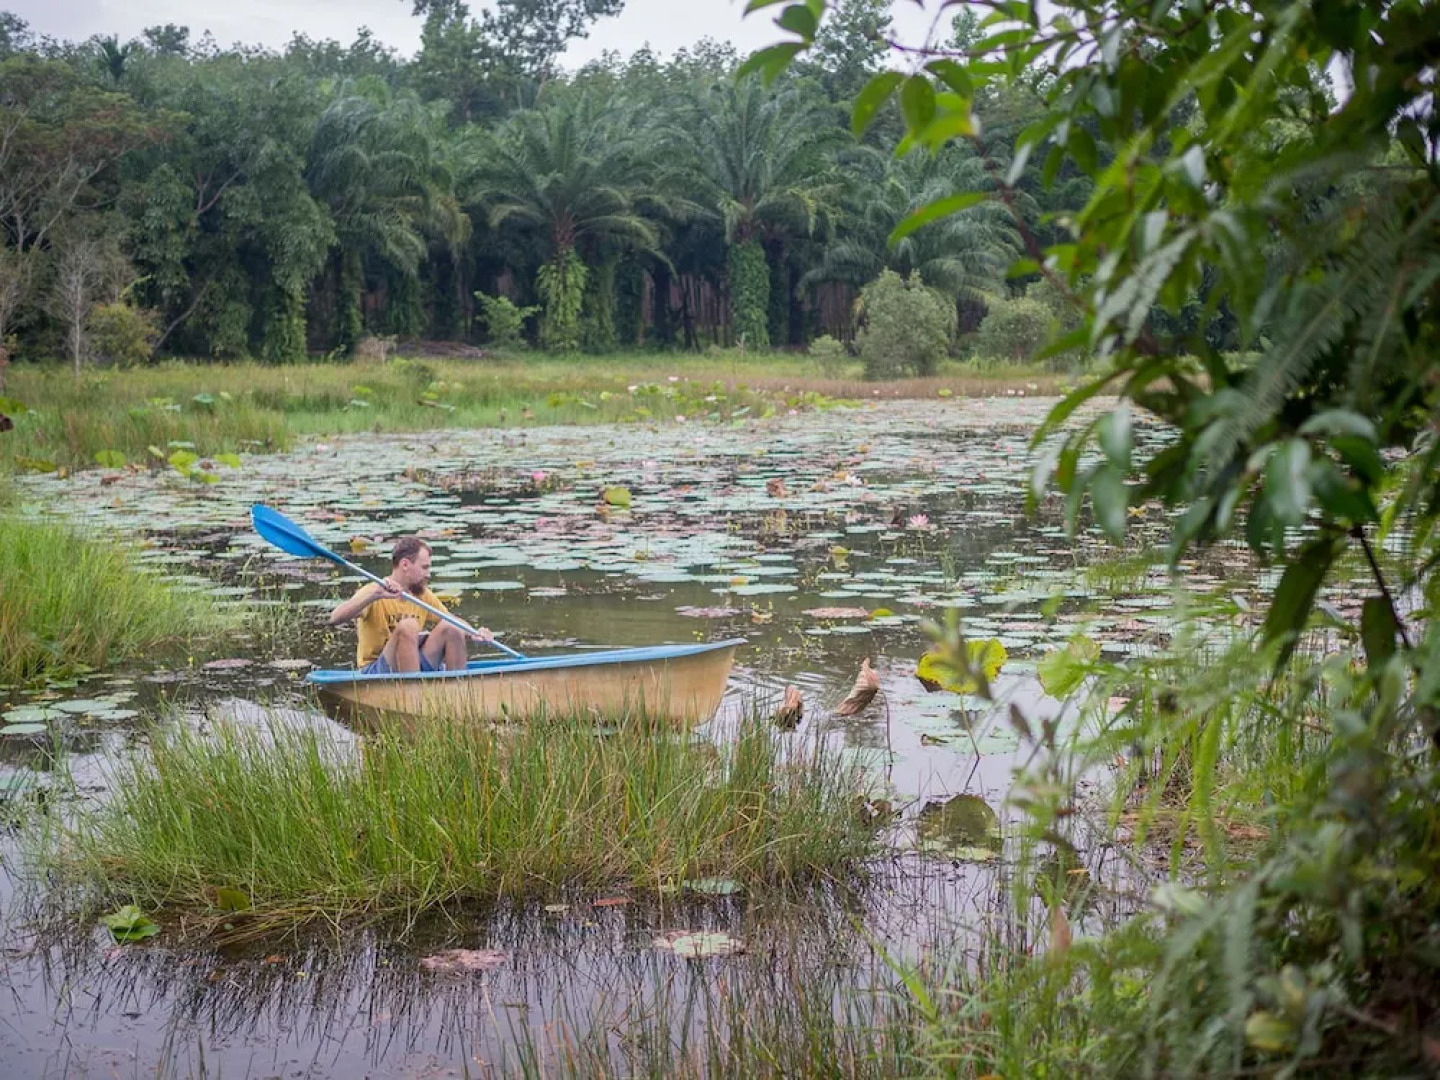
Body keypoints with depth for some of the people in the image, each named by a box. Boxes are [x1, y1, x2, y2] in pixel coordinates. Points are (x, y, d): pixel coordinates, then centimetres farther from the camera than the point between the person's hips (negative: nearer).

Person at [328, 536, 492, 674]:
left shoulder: (423, 595, 9)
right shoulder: (372, 592, -10)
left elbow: (456, 624, 14)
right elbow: (335, 619, -25)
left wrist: (475, 633, -9)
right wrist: (374, 595, -38)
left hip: (416, 668, 6)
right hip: (375, 672, -6)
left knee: (449, 627, -12)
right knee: (408, 626, -29)